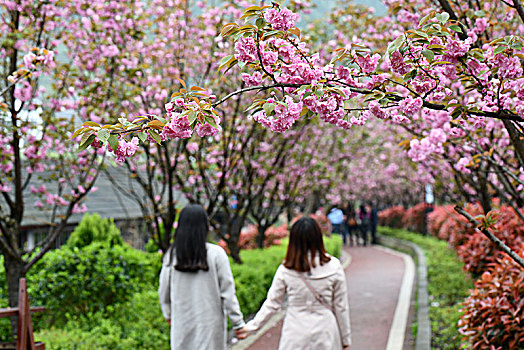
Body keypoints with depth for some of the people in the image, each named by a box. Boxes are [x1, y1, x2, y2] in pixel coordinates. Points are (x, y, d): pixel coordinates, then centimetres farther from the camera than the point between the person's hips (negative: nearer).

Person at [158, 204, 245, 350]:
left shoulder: (172, 255, -3)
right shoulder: (216, 254, -11)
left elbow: (164, 291, 7)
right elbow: (227, 292, -9)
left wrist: (168, 314, 25)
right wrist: (238, 323, -1)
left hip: (182, 322, 2)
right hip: (210, 321, -2)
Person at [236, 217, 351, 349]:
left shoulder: (285, 270, -8)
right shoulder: (334, 266, -7)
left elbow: (272, 304, -1)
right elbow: (341, 306, -1)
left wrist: (251, 326, 12)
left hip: (295, 339, 0)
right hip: (325, 336, 0)